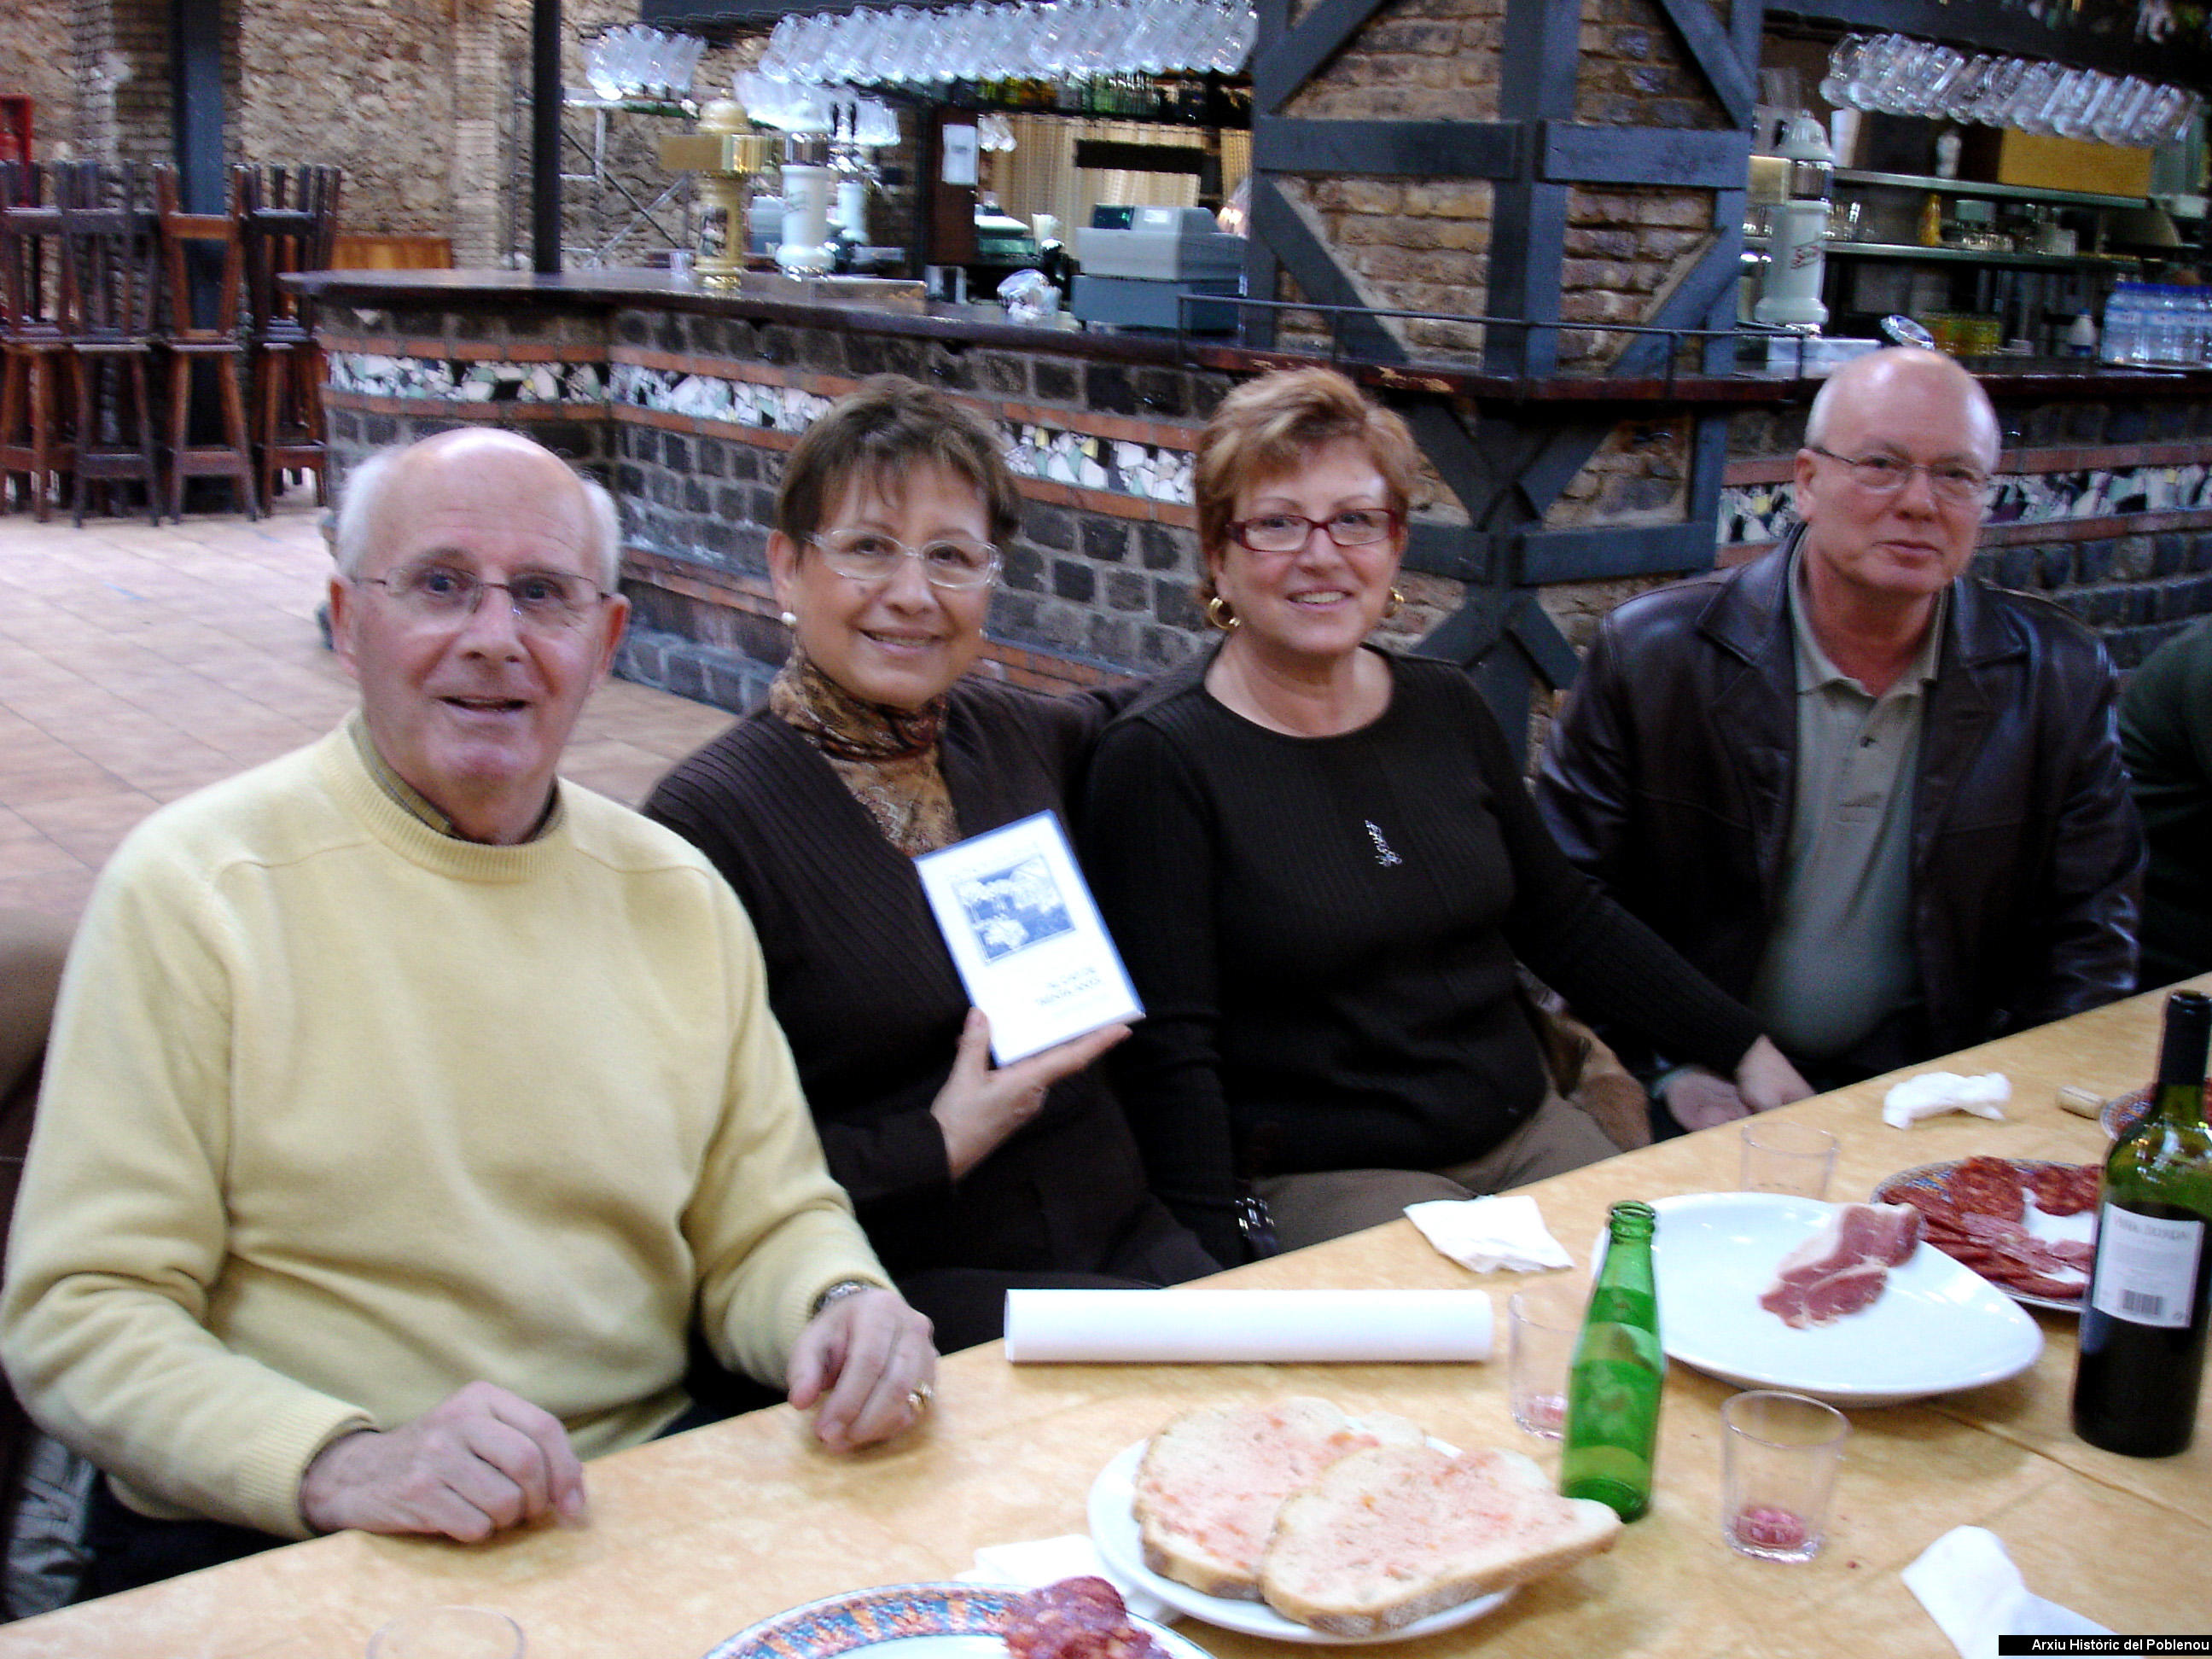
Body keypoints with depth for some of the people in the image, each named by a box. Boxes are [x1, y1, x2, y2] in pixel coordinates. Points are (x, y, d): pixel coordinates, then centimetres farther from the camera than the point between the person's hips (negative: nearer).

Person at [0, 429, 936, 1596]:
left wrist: (843, 1305, -9)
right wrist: (339, 1464, -25)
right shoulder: (190, 888, -5)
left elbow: (764, 1220, 14)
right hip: (276, 1545, -4)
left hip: (642, 1508, 5)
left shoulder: (679, 896, 10)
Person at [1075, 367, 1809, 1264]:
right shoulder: (1160, 757, -10)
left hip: (1526, 1135, 6)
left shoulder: (1445, 708, 8)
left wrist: (1744, 1047, 13)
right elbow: (1169, 1054, -13)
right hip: (1314, 1180, -6)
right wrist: (1231, 1261, -23)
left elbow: (1565, 918, 18)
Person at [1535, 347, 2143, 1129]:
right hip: (1722, 1098, -3)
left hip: (1933, 1095, 3)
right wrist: (1674, 1070, -9)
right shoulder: (1651, 653, -6)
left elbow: (2089, 925, 9)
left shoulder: (2062, 678, 2)